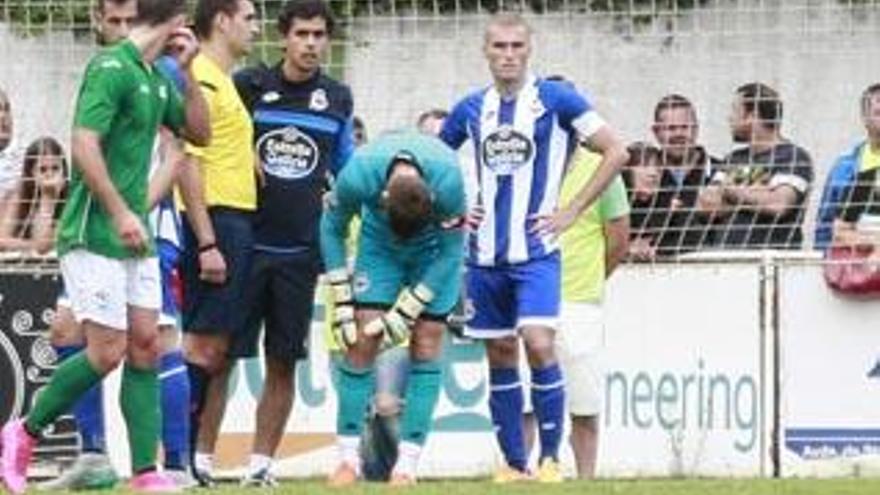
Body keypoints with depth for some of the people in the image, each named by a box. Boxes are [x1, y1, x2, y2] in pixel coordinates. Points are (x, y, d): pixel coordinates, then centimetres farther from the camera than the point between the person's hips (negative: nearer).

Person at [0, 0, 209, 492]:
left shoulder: (157, 80, 13)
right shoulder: (112, 68, -14)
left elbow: (199, 133, 21)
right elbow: (85, 144, -21)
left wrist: (188, 71, 9)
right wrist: (120, 213, -22)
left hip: (136, 237, 9)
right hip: (95, 235, -9)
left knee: (146, 346, 3)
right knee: (107, 351, -9)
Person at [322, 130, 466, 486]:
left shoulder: (448, 181, -36)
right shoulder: (358, 176, -33)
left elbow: (451, 251, -19)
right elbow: (332, 229, -11)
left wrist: (408, 310, -20)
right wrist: (341, 299, -13)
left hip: (435, 248, -1)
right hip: (380, 244, 1)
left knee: (426, 343, -9)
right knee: (362, 341, -9)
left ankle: (407, 463, -6)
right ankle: (349, 459, -3)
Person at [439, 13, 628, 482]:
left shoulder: (556, 99, -3)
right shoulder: (471, 109, 9)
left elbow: (615, 152, -3)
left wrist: (571, 212, -5)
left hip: (535, 251, -4)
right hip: (485, 253, 4)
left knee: (538, 344, -18)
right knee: (499, 355, 7)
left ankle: (551, 457, -8)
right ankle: (513, 464, 15)